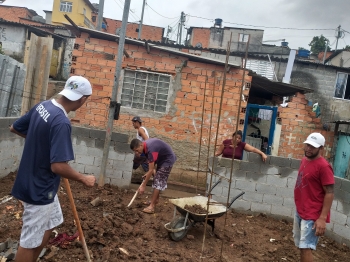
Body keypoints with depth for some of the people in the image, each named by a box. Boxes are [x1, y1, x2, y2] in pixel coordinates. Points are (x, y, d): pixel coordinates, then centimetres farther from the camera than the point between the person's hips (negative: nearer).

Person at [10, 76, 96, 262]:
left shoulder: (42, 106, -2)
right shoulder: (62, 122, -29)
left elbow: (14, 128, 11)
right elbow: (58, 166, -32)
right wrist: (84, 179, -17)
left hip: (33, 183, 9)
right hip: (40, 189, -9)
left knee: (49, 224, 26)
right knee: (30, 241, 8)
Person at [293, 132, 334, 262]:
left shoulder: (323, 166, -18)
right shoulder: (304, 160, 8)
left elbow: (330, 193, -19)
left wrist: (322, 218, -23)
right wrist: (299, 208, 17)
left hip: (312, 215, -8)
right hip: (299, 211, 8)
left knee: (305, 248, -6)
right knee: (300, 245, 18)